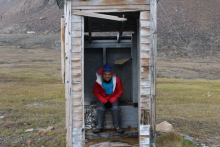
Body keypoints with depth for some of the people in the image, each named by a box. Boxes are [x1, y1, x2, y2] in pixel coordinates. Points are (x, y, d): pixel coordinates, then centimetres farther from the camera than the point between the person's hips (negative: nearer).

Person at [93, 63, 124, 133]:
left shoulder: (117, 80, -16)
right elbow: (96, 92, -4)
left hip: (113, 98, 0)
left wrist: (113, 99, -13)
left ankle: (117, 126, -21)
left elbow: (120, 91, -4)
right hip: (102, 98, 0)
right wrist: (103, 100, -14)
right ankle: (99, 126, -21)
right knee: (100, 108, -26)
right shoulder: (98, 82, -17)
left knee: (115, 108, -27)